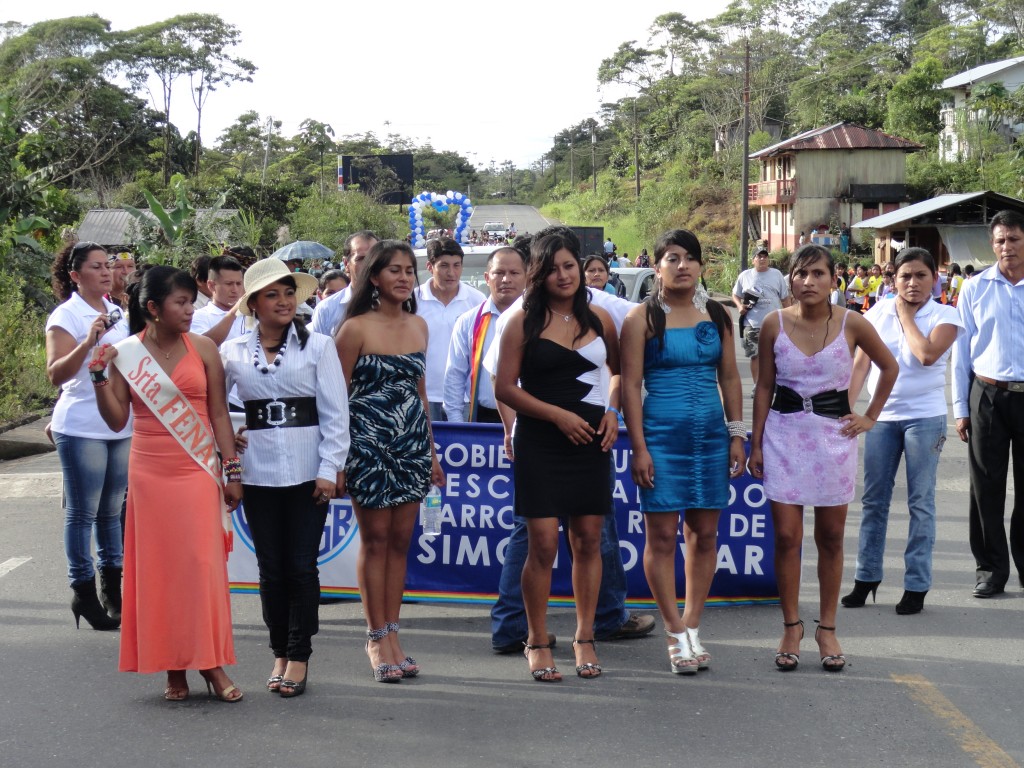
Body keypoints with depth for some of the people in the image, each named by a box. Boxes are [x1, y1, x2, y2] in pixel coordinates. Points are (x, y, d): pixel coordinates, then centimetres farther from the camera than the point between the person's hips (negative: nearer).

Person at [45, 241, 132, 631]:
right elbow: (56, 374, -16)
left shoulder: (117, 313, 13)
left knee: (111, 511, 12)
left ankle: (112, 591, 19)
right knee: (83, 512, 0)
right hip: (82, 428, -6)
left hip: (121, 426, 6)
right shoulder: (65, 316, -7)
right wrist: (88, 342, -27)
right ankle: (83, 592, 8)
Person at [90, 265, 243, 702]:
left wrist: (232, 470, 1)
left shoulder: (203, 349, 2)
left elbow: (219, 413, 4)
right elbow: (117, 419, 1)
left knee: (204, 564, -4)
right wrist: (100, 377, -11)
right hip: (150, 473, 0)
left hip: (199, 472, 0)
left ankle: (211, 664, 4)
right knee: (159, 567, 3)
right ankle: (173, 668, 11)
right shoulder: (125, 354, 1)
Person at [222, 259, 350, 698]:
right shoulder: (233, 352, 7)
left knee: (301, 566, -2)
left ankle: (299, 657, 8)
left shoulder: (318, 346, 2)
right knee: (271, 567, 6)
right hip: (258, 472, 2)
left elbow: (335, 412, 0)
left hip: (306, 471, -2)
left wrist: (330, 469, -6)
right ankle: (280, 653, 17)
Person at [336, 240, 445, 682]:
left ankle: (391, 634, 15)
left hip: (411, 444, 5)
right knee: (375, 540, 1)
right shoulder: (356, 328, -7)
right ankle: (377, 638, 9)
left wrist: (432, 451, 17)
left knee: (400, 540, 7)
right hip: (368, 443, -5)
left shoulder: (418, 325, 10)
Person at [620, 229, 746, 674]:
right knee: (662, 536, -2)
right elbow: (630, 385, -5)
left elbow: (730, 378, 14)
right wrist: (639, 447, -11)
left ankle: (692, 627, 17)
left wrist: (737, 434, 7)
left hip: (710, 436, 4)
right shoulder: (642, 318, -2)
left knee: (704, 534, 6)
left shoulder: (716, 316, 10)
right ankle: (677, 636, 7)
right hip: (661, 434, -4)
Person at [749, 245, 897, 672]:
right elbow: (764, 386, 3)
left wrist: (871, 417, 8)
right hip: (784, 433, 0)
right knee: (786, 536, -2)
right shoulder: (775, 324, -4)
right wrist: (757, 443, 1)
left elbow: (889, 367, 10)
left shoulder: (852, 324, -6)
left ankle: (827, 629, 16)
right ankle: (791, 628, 11)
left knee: (830, 537, 6)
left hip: (834, 434, 0)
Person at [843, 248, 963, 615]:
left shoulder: (944, 317, -4)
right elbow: (860, 364, 6)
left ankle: (916, 585, 9)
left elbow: (927, 354, -22)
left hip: (924, 417, -3)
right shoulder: (878, 313, 6)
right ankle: (866, 578, 19)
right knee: (873, 500, 9)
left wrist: (906, 315, -10)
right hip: (882, 417, 3)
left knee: (920, 503, 2)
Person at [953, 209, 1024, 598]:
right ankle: (990, 568, 13)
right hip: (987, 395, 0)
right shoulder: (975, 289, 4)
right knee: (986, 486, 3)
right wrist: (960, 408, 3)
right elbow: (961, 351, 6)